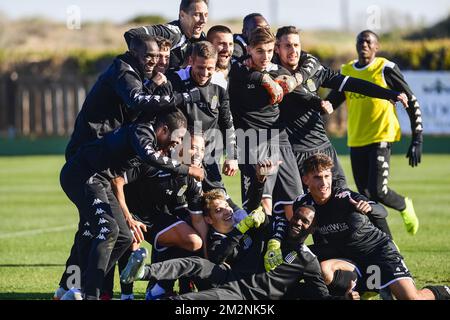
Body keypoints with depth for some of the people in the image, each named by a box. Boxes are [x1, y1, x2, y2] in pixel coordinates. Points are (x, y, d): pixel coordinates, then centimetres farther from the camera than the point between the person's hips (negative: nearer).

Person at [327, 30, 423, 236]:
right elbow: (329, 103, 21)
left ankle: (405, 207, 15)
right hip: (356, 141, 6)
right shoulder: (346, 72, 10)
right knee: (366, 197, 3)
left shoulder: (386, 69, -5)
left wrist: (417, 140, -6)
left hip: (381, 139, -5)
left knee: (377, 192, -17)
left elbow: (412, 103, -2)